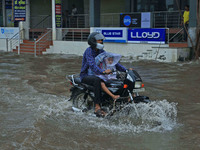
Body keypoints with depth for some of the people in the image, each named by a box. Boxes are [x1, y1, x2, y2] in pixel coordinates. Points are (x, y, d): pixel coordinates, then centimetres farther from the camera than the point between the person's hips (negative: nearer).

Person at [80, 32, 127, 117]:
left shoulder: (101, 51, 10)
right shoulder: (89, 51, -15)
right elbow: (92, 64, -31)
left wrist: (125, 69, -5)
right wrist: (103, 71, -49)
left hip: (96, 74, 8)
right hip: (86, 75, -8)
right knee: (97, 80, -40)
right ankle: (97, 107, -42)